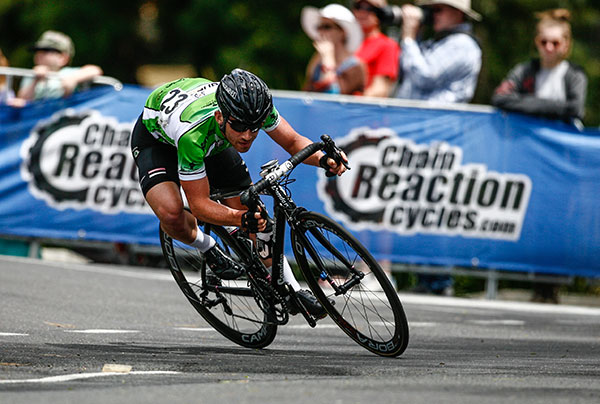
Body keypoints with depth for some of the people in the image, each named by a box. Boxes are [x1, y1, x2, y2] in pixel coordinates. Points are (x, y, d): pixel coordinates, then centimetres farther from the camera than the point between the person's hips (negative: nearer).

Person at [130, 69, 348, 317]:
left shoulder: (255, 107, -32)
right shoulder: (193, 133, -45)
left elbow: (293, 141, -15)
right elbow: (199, 204, -37)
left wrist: (323, 159, -36)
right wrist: (241, 219, -53)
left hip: (212, 140, 5)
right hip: (155, 137, -5)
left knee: (255, 215, 0)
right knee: (171, 212, -30)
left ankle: (290, 288, 16)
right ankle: (208, 249, 2)